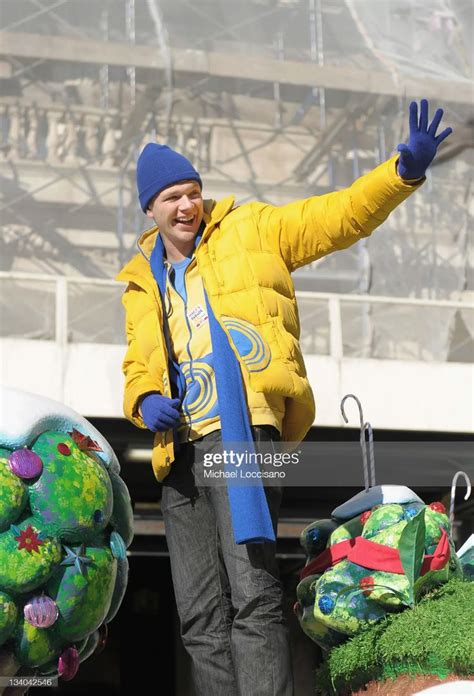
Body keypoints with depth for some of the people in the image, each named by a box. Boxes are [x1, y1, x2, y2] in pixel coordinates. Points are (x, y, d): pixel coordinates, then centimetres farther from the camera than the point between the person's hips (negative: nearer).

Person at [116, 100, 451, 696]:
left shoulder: (248, 230, 10)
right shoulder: (140, 282, 23)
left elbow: (339, 217, 5)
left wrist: (404, 171, -11)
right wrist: (145, 399, 5)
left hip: (241, 430, -6)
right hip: (180, 447, 6)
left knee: (252, 593, -20)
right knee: (201, 617, 5)